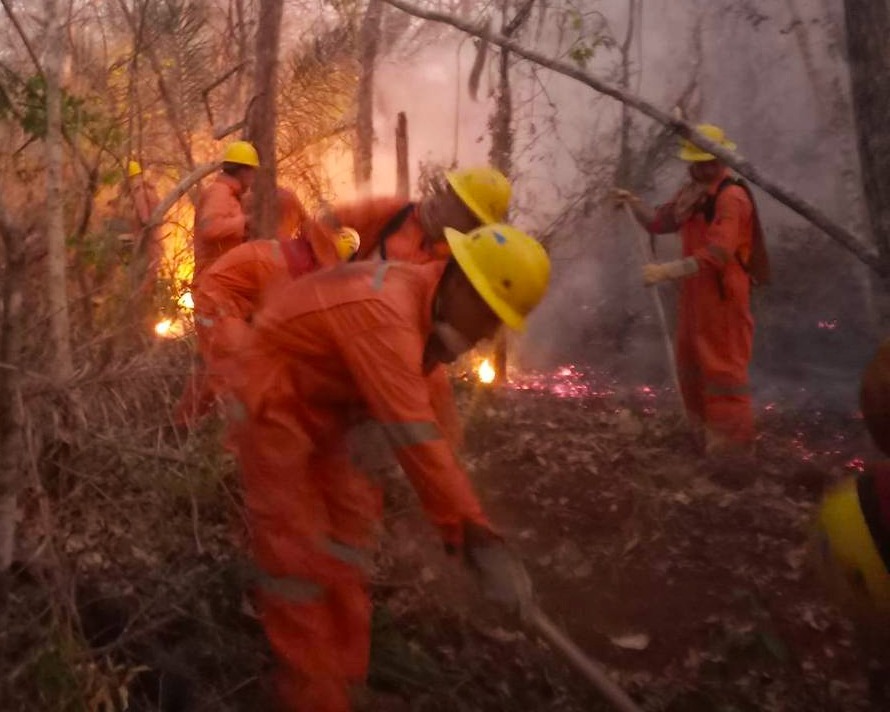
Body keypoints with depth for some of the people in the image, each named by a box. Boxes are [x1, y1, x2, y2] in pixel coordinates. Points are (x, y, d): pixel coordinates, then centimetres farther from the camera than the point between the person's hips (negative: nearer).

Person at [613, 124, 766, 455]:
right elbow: (658, 223, 14)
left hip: (723, 297, -9)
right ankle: (707, 428, 35)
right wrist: (634, 203, -5)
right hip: (695, 294, 9)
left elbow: (716, 254, -29)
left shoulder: (732, 198, -20)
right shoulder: (692, 192, 9)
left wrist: (667, 270, -35)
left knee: (723, 367, -3)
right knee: (692, 363, 18)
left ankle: (731, 444, 7)